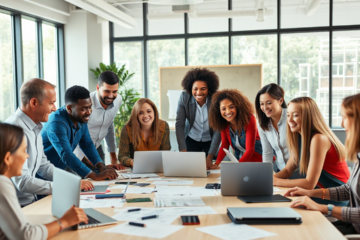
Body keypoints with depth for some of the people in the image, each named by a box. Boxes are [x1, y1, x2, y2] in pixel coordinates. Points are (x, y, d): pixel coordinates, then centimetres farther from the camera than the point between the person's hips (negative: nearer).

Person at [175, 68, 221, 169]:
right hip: (191, 140, 1)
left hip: (210, 141, -1)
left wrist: (210, 156, -27)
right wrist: (183, 151, -26)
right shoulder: (184, 97, -20)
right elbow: (179, 125, -18)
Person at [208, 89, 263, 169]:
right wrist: (216, 163, -15)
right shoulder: (223, 123, -5)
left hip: (257, 158, -4)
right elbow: (224, 145, 2)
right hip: (240, 160, 4)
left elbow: (250, 150, -24)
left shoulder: (249, 119, -21)